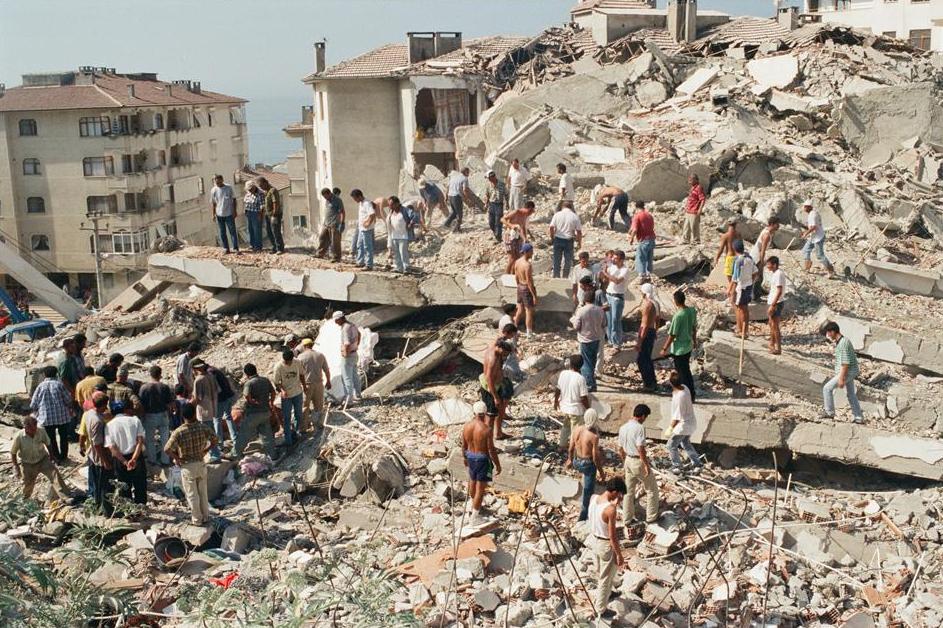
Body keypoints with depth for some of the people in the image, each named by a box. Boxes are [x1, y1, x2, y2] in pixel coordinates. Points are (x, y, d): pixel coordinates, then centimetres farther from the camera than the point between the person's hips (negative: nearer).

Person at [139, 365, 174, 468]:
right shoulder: (165, 387, -12)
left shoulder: (144, 388, -14)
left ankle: (152, 460, 21)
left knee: (149, 439, 15)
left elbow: (141, 405, -11)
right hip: (163, 415, 1)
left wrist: (143, 415, 4)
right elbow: (170, 404, -9)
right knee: (164, 439, 13)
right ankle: (165, 460, 17)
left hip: (149, 416, -1)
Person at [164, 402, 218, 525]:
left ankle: (197, 520, 22)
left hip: (187, 466, -3)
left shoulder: (179, 432, -21)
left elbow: (167, 449, -26)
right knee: (203, 492, 19)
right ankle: (205, 517, 30)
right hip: (201, 464, 3)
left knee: (192, 494, 12)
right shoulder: (203, 428, -12)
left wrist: (177, 458, -10)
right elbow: (214, 441, -1)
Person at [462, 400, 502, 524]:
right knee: (480, 488, 2)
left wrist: (464, 457, 23)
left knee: (472, 482, 27)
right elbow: (491, 450, -19)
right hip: (483, 460, -6)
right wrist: (498, 465, -7)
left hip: (471, 457, 6)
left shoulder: (466, 426, -8)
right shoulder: (486, 429, -24)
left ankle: (474, 504, 51)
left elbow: (464, 445, 5)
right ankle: (475, 517, 7)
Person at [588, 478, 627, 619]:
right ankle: (601, 610, 30)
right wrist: (619, 555, -11)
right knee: (606, 578, 14)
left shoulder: (593, 498, -11)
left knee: (600, 572, 32)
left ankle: (606, 593, 57)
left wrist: (614, 503, 2)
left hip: (593, 539, 7)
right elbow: (612, 536, -24)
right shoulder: (610, 510, -32)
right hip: (606, 545, -7)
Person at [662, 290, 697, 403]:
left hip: (679, 349, -8)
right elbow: (694, 328, 9)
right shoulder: (692, 311, -5)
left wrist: (664, 349, -10)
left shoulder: (678, 316, -27)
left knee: (682, 373, 7)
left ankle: (690, 396, 16)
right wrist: (695, 341, 24)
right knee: (686, 371, 22)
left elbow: (672, 335, -20)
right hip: (689, 346, 8)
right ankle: (692, 393, 31)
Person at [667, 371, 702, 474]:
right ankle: (697, 463, 28)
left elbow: (677, 417, -25)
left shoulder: (679, 397, -32)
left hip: (683, 424, -9)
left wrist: (670, 428, -14)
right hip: (691, 421, 9)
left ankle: (676, 466, 18)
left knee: (672, 445, 9)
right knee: (686, 443, 26)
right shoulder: (684, 387, -9)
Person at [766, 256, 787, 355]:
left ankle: (778, 348, 1)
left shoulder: (779, 274, -21)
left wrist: (772, 305, -25)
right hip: (771, 302, 10)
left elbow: (779, 291, -25)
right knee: (771, 324, 22)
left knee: (775, 325, -4)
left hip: (776, 303, -10)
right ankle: (772, 343, 38)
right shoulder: (775, 273, 9)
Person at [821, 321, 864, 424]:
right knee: (851, 394, 15)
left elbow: (845, 362, -26)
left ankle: (829, 412, 4)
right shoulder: (841, 341, 9)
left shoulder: (843, 343, -23)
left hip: (847, 372, -10)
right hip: (850, 372, 10)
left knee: (827, 388, -3)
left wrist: (841, 378, -24)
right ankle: (858, 417, 20)